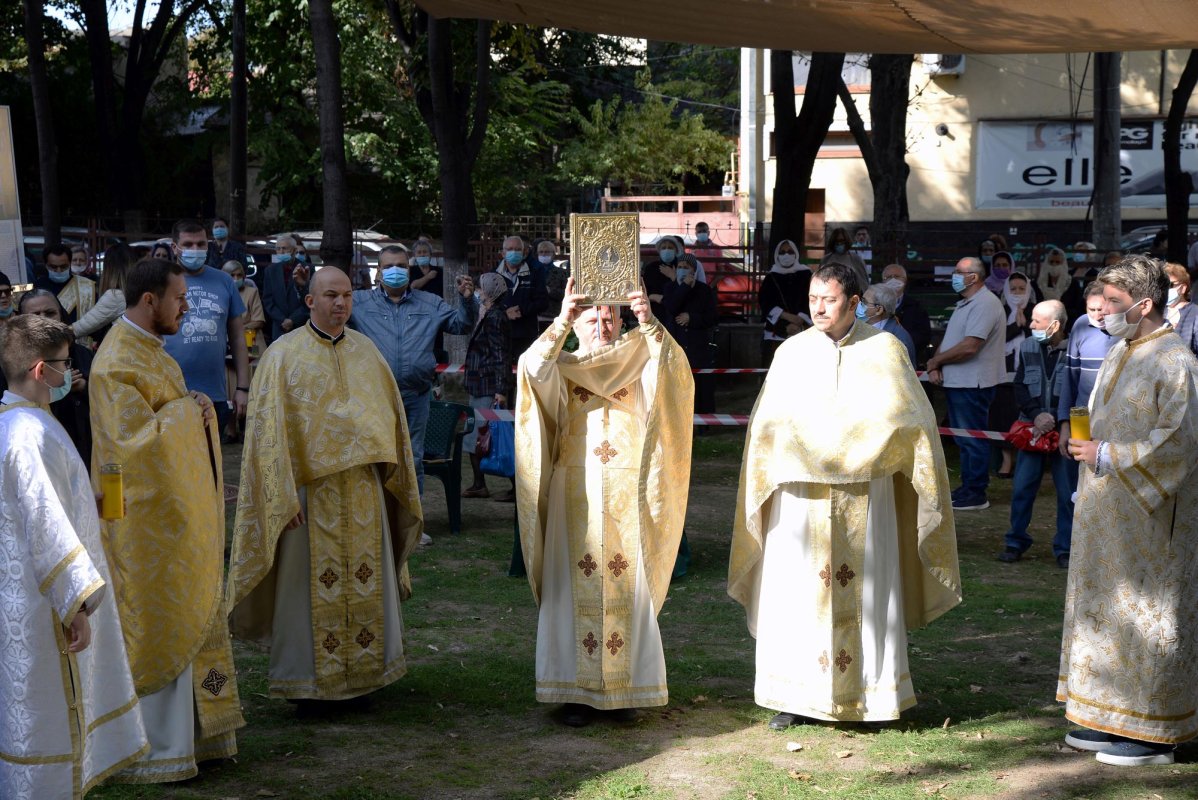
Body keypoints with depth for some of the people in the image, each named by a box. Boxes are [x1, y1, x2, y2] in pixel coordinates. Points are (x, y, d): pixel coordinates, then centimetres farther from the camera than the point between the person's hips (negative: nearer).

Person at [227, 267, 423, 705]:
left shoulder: (365, 351, 10)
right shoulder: (283, 355, -4)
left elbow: (389, 416, 15)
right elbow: (270, 428, -8)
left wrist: (396, 476, 10)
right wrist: (283, 497, -15)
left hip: (364, 490, 4)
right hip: (311, 489, -4)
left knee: (369, 584, 8)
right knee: (311, 586, 1)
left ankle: (365, 673, 20)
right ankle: (304, 679, 13)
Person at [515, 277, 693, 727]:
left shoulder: (640, 366, 10)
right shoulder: (562, 368, 8)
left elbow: (674, 370, -11)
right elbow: (532, 368, -15)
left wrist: (649, 324, -24)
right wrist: (561, 321, -25)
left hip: (628, 496, 1)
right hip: (576, 495, -1)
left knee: (628, 589, 2)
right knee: (576, 590, -1)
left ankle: (624, 688, 10)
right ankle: (577, 690, 5)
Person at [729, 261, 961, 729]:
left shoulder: (885, 350, 2)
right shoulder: (792, 352, 5)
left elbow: (910, 419, 1)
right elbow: (768, 423, 2)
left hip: (864, 495, -1)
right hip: (802, 494, 1)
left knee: (865, 592, 3)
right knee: (796, 590, 0)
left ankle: (869, 689, 13)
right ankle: (795, 695, 9)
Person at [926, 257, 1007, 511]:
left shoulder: (985, 304, -17)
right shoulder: (965, 304, 17)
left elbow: (969, 347, -25)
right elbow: (948, 340, 17)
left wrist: (935, 361, -12)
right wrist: (936, 364, -2)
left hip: (973, 385, -10)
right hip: (957, 382, 10)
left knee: (973, 439, -4)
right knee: (964, 438, 16)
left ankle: (976, 494, 1)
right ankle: (967, 487, 24)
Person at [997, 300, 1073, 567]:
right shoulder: (1028, 348, 5)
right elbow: (1020, 388, 4)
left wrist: (1056, 419, -17)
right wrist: (1036, 415, -10)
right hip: (1033, 428, 4)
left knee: (1068, 492, 2)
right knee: (1022, 488, 5)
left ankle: (1065, 548, 13)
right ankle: (1015, 542, 16)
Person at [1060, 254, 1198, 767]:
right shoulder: (1119, 353, 11)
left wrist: (1108, 456, -19)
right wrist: (1088, 446, 12)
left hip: (1149, 516, -9)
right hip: (1108, 512, 9)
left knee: (1147, 616, -1)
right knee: (1106, 608, 13)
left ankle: (1153, 734, 9)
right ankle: (1112, 719, 24)